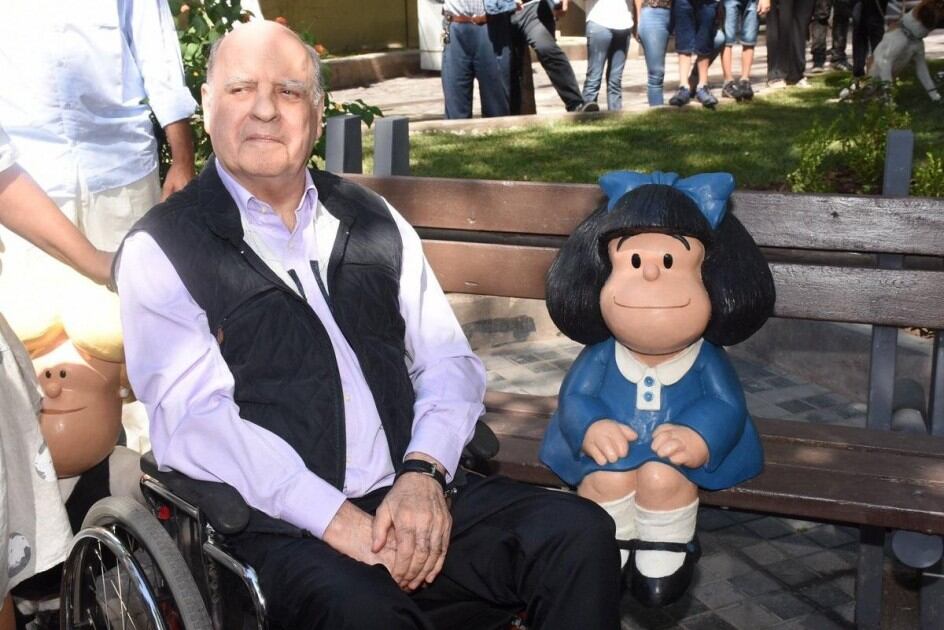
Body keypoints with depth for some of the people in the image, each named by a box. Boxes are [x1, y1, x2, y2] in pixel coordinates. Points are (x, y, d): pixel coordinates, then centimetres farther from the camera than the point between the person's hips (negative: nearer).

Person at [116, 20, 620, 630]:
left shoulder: (374, 221, 15)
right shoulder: (161, 250, 0)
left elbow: (449, 362, 10)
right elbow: (194, 421, -11)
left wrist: (424, 472, -9)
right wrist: (339, 521, -19)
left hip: (415, 494, 5)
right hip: (281, 524, -4)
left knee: (579, 533, -16)